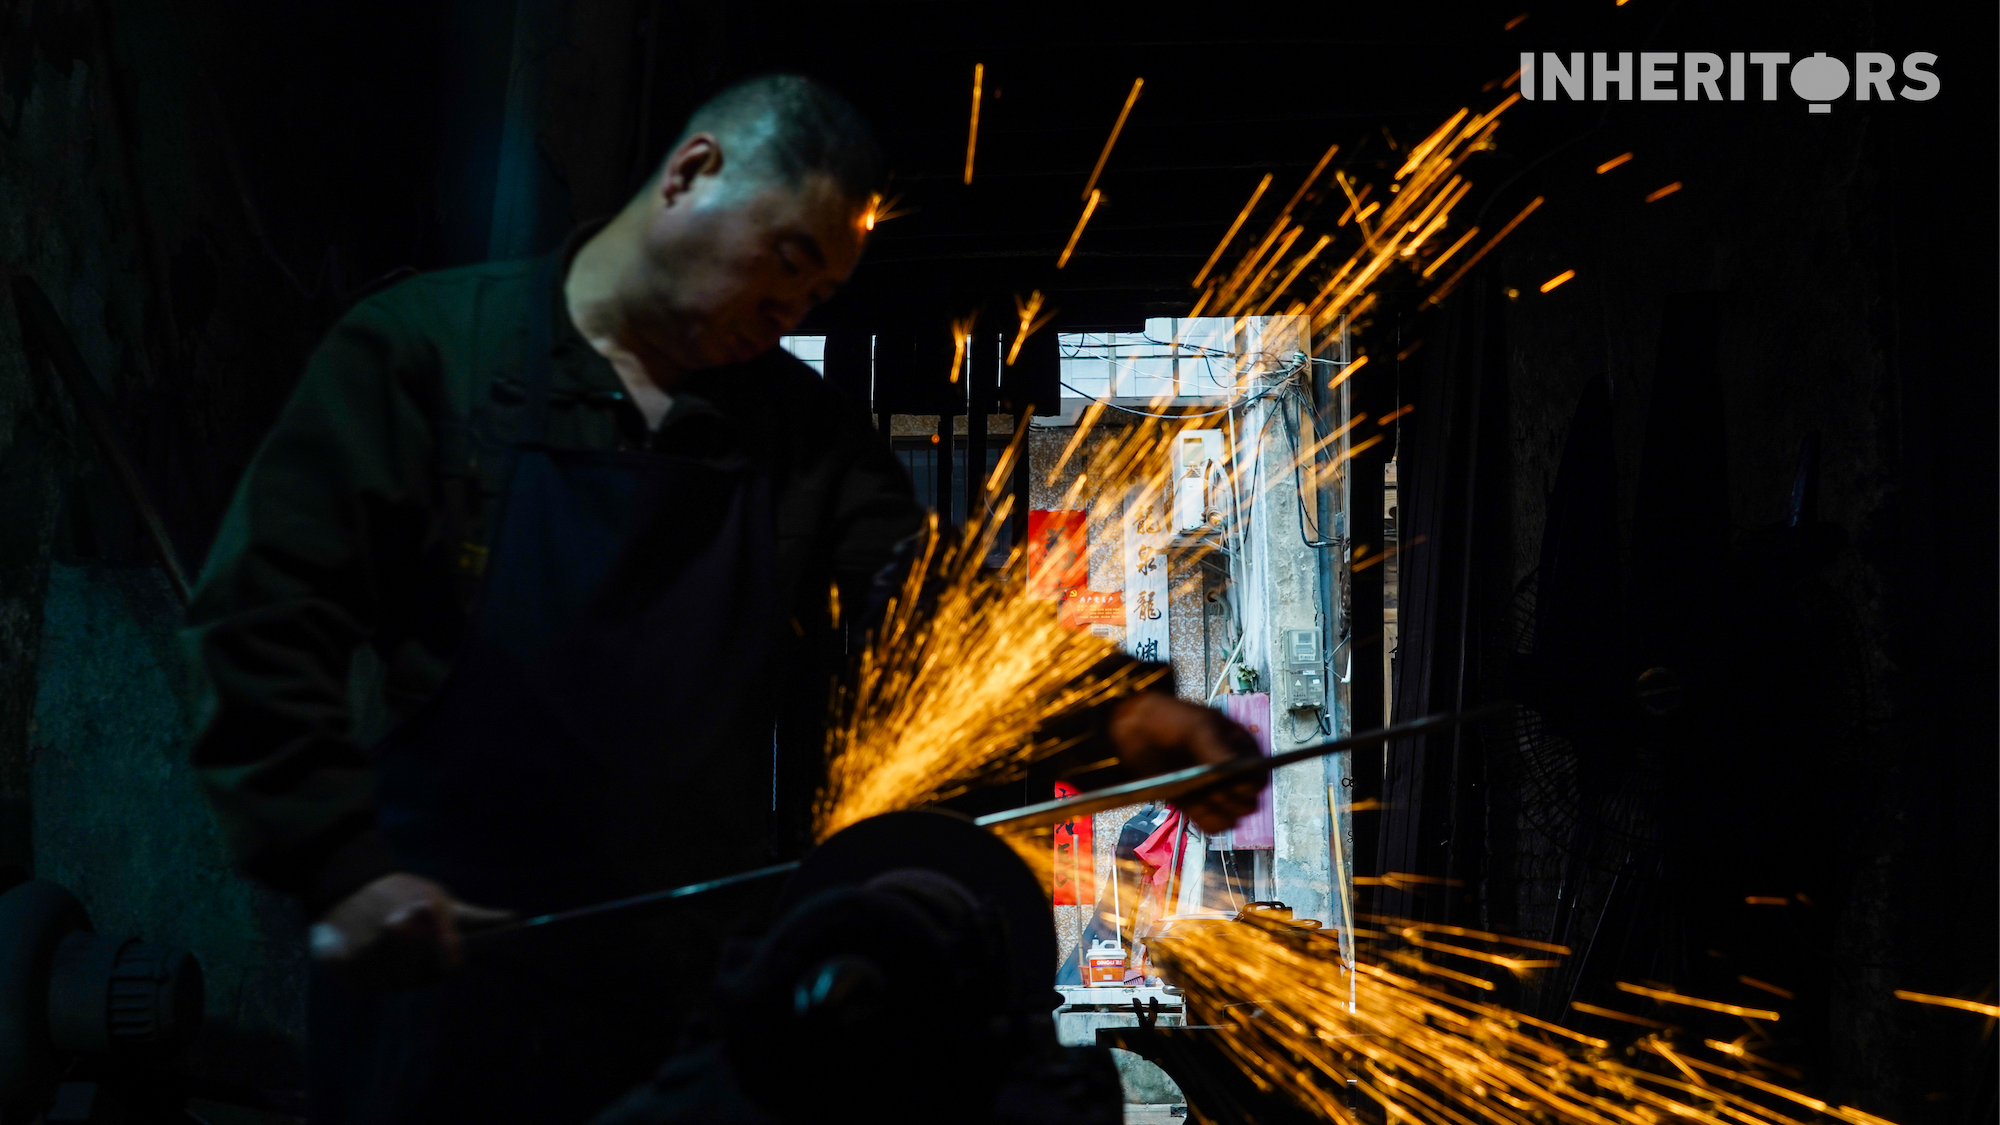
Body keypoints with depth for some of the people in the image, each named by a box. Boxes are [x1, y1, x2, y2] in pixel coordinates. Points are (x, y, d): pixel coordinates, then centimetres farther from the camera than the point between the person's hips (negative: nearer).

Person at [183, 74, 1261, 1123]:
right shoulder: (422, 351, -3)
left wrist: (1116, 713, -18)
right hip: (444, 978, -4)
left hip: (709, 996, 4)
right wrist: (340, 867, -21)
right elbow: (265, 619, -9)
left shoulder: (805, 427, 10)